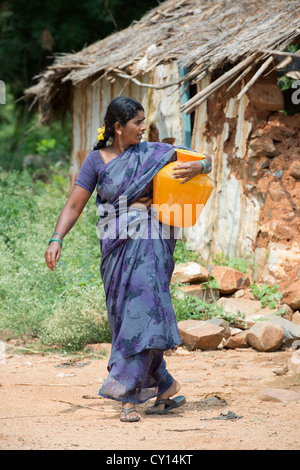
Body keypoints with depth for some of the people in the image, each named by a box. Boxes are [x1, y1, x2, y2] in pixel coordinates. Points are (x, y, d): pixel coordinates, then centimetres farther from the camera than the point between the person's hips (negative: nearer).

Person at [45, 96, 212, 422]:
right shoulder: (96, 160, 5)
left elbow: (207, 161, 14)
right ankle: (165, 386, 10)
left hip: (149, 241, -1)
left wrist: (198, 167, -10)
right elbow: (74, 205, 2)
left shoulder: (154, 153, 7)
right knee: (125, 315, -1)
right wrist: (56, 240, -12)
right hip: (116, 245, 1)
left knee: (143, 308, -13)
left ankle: (128, 394, -9)